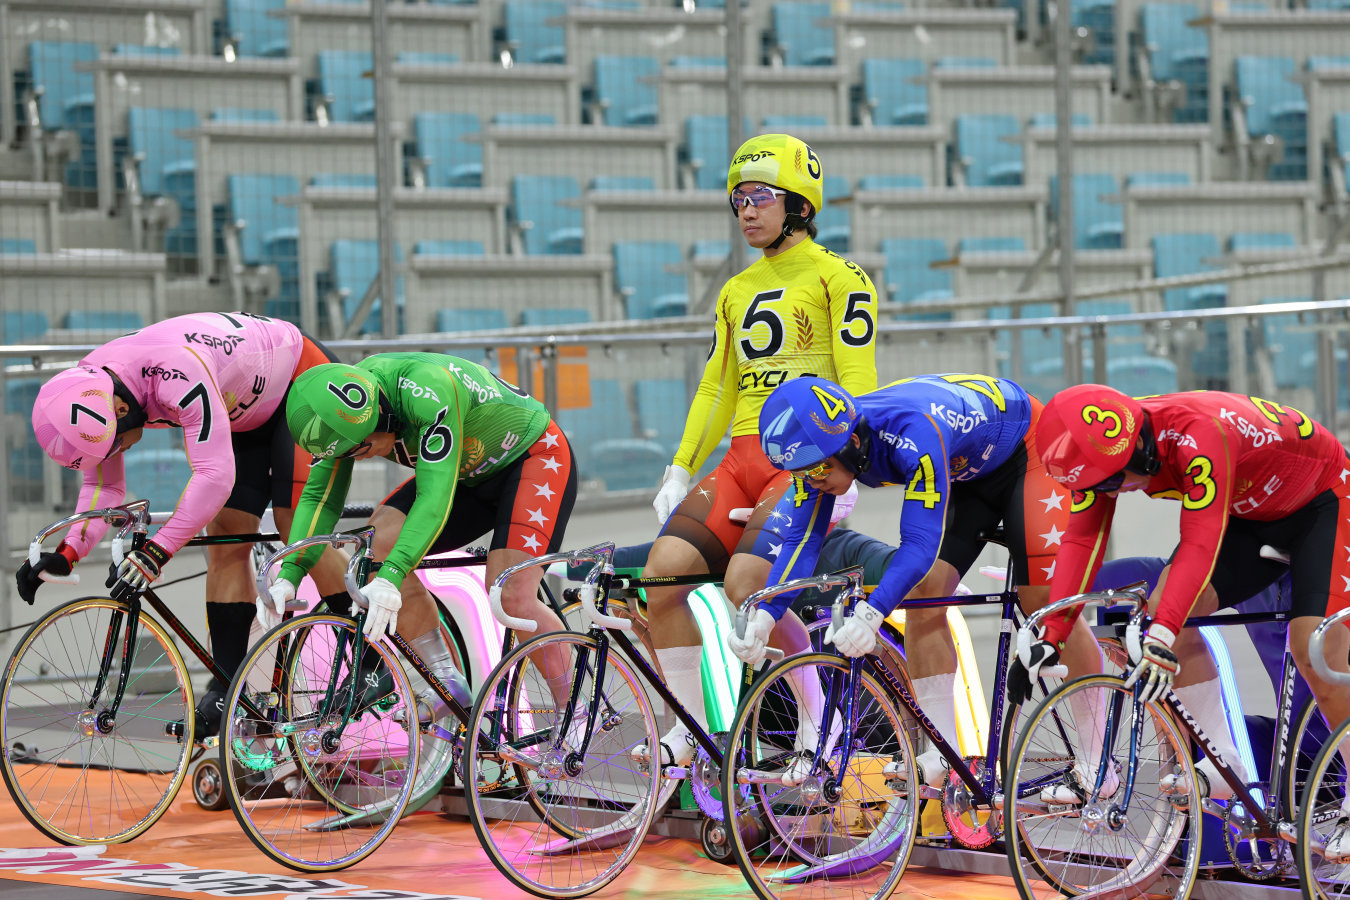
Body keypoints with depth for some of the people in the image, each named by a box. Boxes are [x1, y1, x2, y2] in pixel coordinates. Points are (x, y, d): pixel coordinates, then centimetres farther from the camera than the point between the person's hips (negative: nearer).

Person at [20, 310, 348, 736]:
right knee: (225, 540, -3)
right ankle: (228, 688, -2)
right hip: (247, 409, 8)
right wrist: (65, 555, -21)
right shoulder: (89, 390, -15)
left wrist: (155, 553, -48)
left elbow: (214, 476, -45)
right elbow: (102, 486, -6)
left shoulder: (178, 375, -41)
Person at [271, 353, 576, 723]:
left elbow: (435, 498, -42)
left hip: (534, 455, -7)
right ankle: (447, 683, -6)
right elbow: (319, 496, -10)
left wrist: (391, 577, -51)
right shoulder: (343, 412, -15)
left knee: (512, 598, -25)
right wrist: (288, 575, -23)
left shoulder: (427, 390, -37)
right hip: (473, 472, 7)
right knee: (379, 541, -16)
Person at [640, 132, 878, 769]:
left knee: (745, 583, -26)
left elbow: (857, 385, -8)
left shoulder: (838, 279, 0)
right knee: (662, 573, -15)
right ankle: (691, 727, -5)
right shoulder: (736, 292, 21)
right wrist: (679, 473, 14)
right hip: (742, 461, 6)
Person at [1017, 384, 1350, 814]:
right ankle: (1223, 765, -5)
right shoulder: (1103, 449, -18)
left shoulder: (1199, 433, -40)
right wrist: (1051, 636, -26)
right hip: (1249, 512, 7)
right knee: (1162, 609, -12)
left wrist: (1162, 637, -53)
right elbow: (1082, 540, -17)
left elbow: (1201, 544, -45)